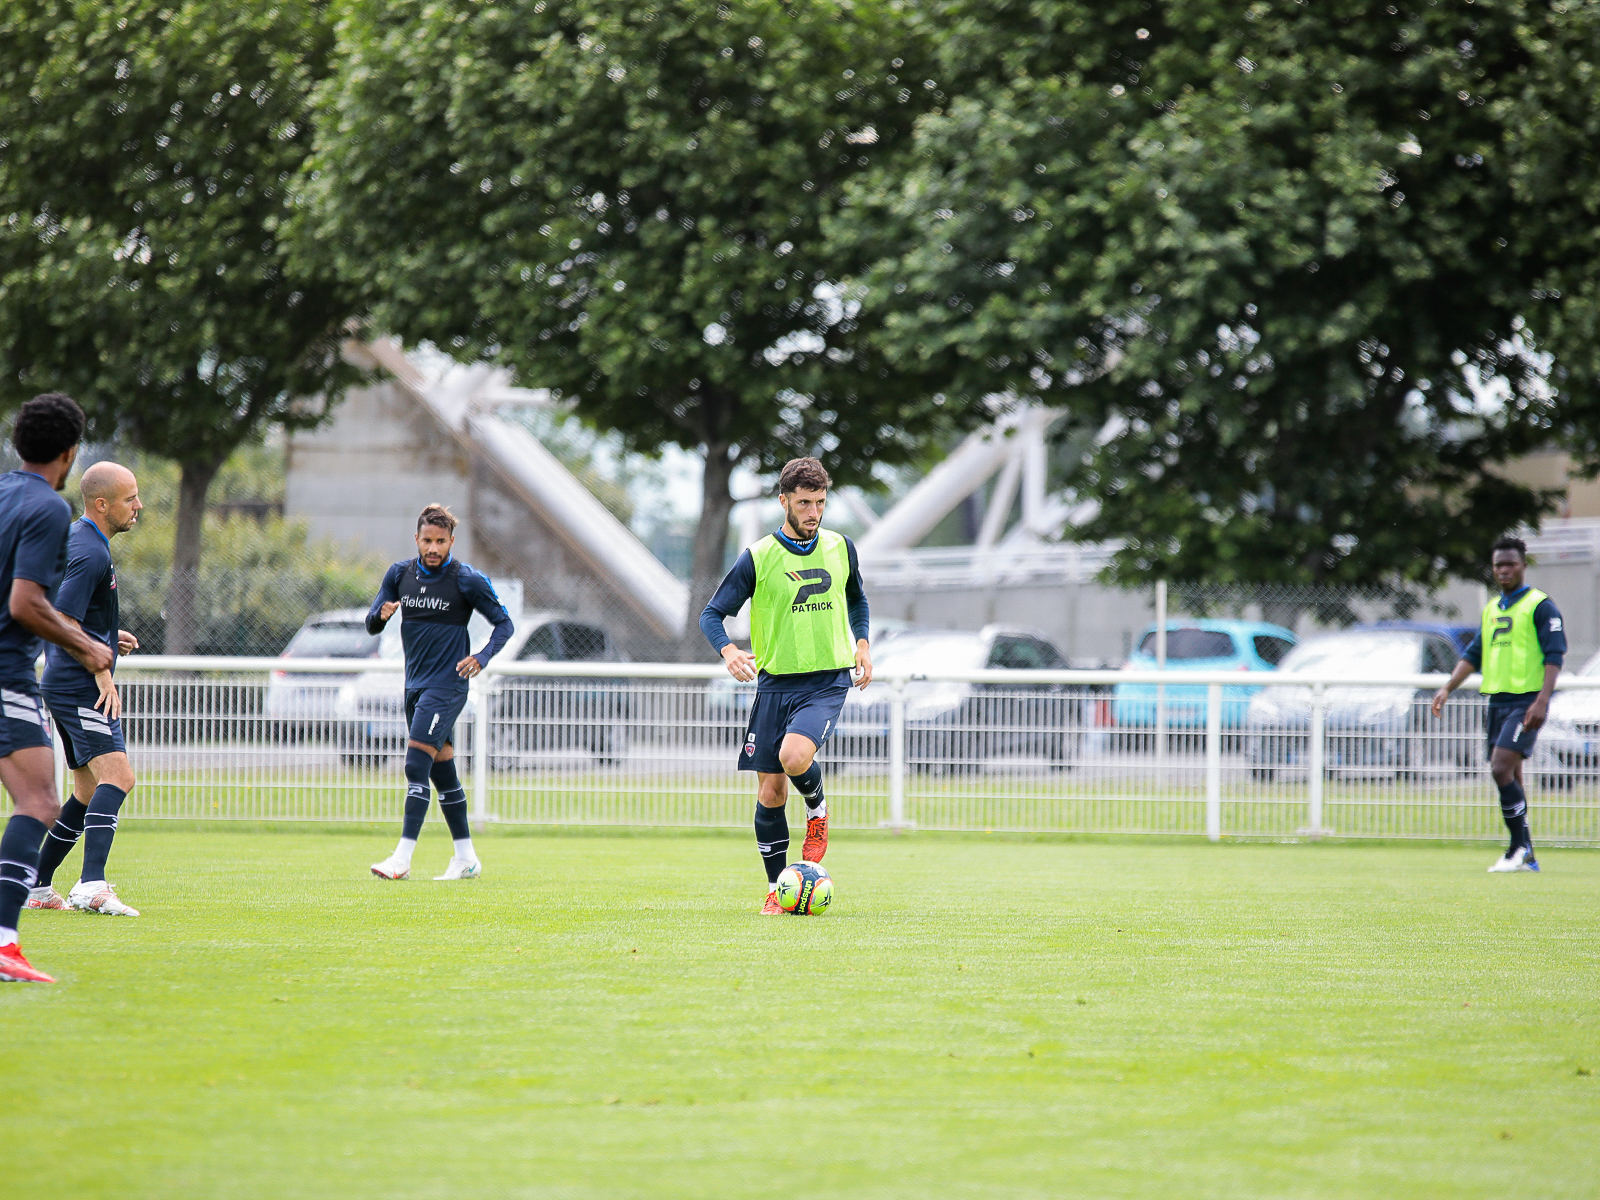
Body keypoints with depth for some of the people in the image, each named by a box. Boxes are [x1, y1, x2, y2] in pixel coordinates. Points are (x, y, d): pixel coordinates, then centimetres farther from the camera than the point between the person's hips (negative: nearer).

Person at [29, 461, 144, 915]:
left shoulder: (73, 536, 17)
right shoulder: (91, 553, -15)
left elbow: (62, 614, 28)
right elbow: (62, 623, -23)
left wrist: (107, 638, 20)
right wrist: (102, 671, -19)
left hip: (64, 684, 11)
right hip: (80, 687, -11)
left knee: (90, 792, 16)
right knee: (117, 776, -22)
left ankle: (37, 886, 20)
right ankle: (91, 886, -35)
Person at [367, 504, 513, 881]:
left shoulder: (466, 580, -9)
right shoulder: (400, 574, 6)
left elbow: (505, 624, -3)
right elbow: (372, 625, 8)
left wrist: (482, 658, -19)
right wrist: (381, 614, -16)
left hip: (447, 685, -7)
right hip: (415, 686, 7)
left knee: (416, 765, -16)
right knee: (442, 769, 11)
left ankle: (402, 859, -18)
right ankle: (466, 858, 18)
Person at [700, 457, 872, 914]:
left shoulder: (840, 548, 5)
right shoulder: (758, 558, -4)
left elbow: (857, 600, 25)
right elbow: (712, 615, -4)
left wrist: (861, 645, 10)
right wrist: (729, 651, -23)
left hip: (828, 679, 0)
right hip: (775, 682, 0)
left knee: (794, 757, -27)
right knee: (770, 791, 0)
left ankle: (818, 810, 6)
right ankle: (777, 889, 15)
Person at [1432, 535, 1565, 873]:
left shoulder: (1540, 605, -4)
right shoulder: (1491, 610, 18)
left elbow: (1554, 655, -11)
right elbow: (1473, 654, 18)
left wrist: (1542, 699, -21)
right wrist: (1447, 688, 5)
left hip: (1526, 702, -7)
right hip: (1497, 701, 7)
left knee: (1502, 769, -20)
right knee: (1509, 778, 6)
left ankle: (1521, 847, -14)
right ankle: (1525, 857, 12)